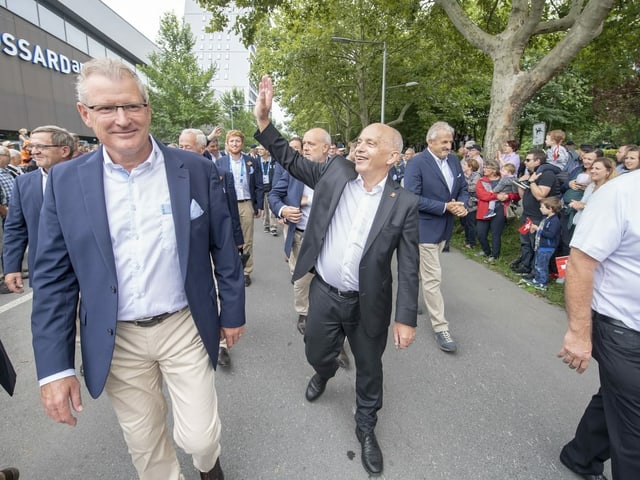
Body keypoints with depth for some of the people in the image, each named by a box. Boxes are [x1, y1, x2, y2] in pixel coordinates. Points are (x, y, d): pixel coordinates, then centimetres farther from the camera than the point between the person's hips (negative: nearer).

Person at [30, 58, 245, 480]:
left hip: (185, 327, -1)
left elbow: (223, 248, -2)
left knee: (198, 436, 9)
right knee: (144, 444, 19)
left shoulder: (197, 170, -8)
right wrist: (54, 365, -2)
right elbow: (54, 278, -1)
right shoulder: (66, 181, -4)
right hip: (117, 340, 2)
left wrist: (233, 311, 3)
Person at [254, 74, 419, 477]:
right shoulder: (336, 173, -3)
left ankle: (366, 427, 45)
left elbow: (408, 266, -9)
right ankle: (325, 374, 61)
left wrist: (407, 318, -9)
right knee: (316, 353, 23)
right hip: (323, 293, 3)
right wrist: (264, 121, -11)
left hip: (368, 304, -2)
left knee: (369, 368, 17)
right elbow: (291, 160, 1)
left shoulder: (404, 203, -10)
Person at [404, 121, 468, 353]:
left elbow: (463, 189, 13)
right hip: (425, 228, -7)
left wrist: (462, 204, -10)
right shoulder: (417, 163, -16)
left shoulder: (454, 160, 6)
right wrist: (445, 207, -23)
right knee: (433, 278, -3)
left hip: (444, 227, 7)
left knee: (422, 269, 23)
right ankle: (440, 327, 7)